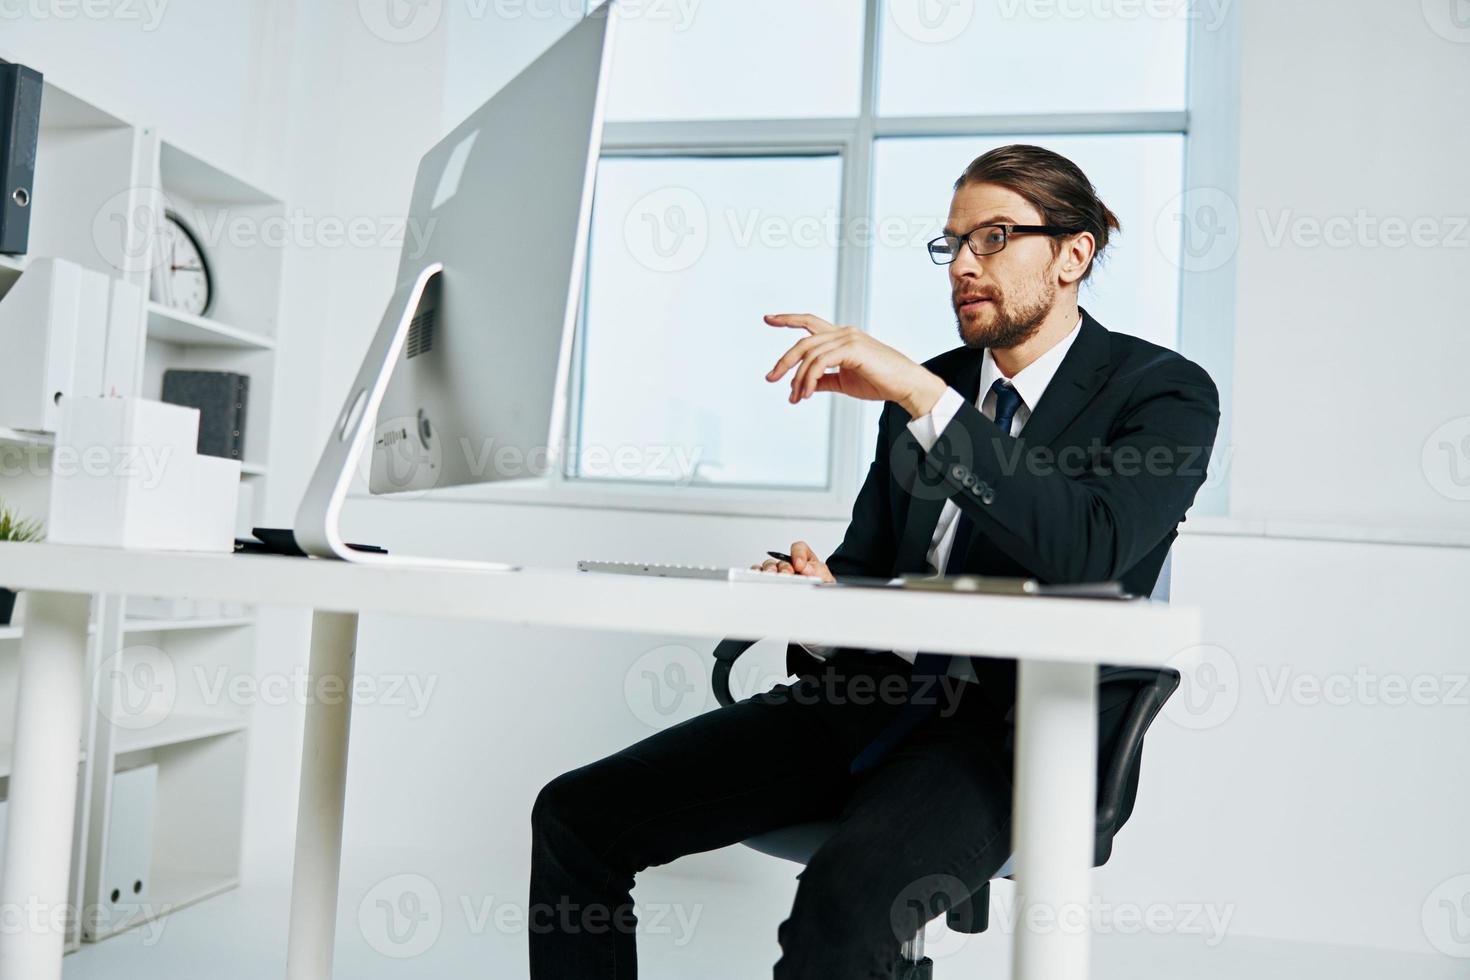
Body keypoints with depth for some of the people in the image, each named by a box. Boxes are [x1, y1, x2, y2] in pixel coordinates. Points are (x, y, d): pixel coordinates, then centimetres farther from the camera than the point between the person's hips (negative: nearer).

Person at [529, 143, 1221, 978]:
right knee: (575, 815, -8)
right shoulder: (927, 386, 16)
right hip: (870, 695, 6)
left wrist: (923, 396, -25)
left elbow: (1089, 551, -21)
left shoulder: (1166, 392, -1)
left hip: (1009, 723, -5)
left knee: (848, 898, -37)